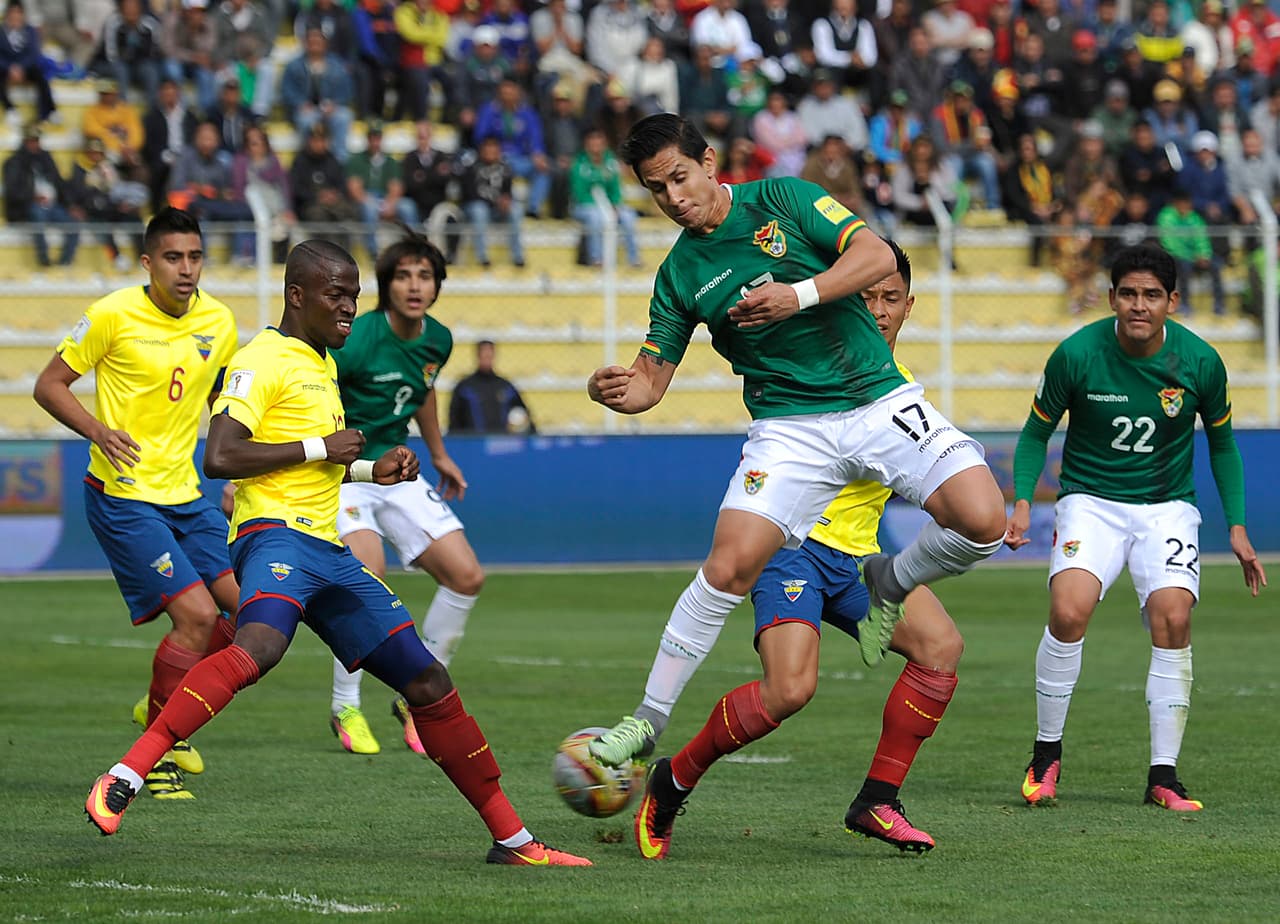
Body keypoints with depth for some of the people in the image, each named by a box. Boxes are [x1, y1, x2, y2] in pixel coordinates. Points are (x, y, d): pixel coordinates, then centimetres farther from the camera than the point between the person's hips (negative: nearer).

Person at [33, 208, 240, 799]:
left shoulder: (218, 320, 4)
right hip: (123, 497, -6)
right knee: (196, 613, -17)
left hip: (185, 495, 6)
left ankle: (168, 710, 21)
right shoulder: (113, 316, -12)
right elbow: (49, 385, -6)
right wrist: (99, 431, -23)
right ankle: (157, 755, 0)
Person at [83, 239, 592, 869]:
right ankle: (122, 779, -41)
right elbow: (219, 457, -18)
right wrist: (318, 448, -13)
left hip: (329, 555, 9)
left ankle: (512, 839, 17)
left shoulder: (322, 363, 23)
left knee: (428, 682, 9)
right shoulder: (263, 361, -6)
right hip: (276, 535, -9)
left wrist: (372, 470, 21)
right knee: (259, 646, -39)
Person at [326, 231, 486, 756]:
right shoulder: (357, 339, -22)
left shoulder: (437, 341, 1)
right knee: (368, 576, -28)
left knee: (467, 577, -2)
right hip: (339, 472, -7)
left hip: (395, 472, 7)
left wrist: (439, 455, 34)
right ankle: (346, 708, -11)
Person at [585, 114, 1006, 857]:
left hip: (880, 401, -1)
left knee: (983, 521, -21)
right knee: (730, 566, -19)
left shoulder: (784, 201, -1)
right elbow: (652, 377, 7)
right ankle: (644, 727, -10)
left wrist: (801, 294, -24)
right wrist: (618, 391, -16)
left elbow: (877, 256, -10)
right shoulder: (681, 273, 7)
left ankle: (890, 584, 11)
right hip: (791, 428, 1)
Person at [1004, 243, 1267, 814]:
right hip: (1090, 502, -1)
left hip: (1167, 506, 1)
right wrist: (1022, 501, -11)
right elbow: (1036, 432, 3)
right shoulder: (1076, 355, -12)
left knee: (1173, 617, -21)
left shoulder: (1200, 362, -7)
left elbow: (1221, 444, 11)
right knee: (1069, 611, -26)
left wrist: (1236, 527, 6)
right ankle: (1046, 756, -7)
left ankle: (1163, 777, -11)